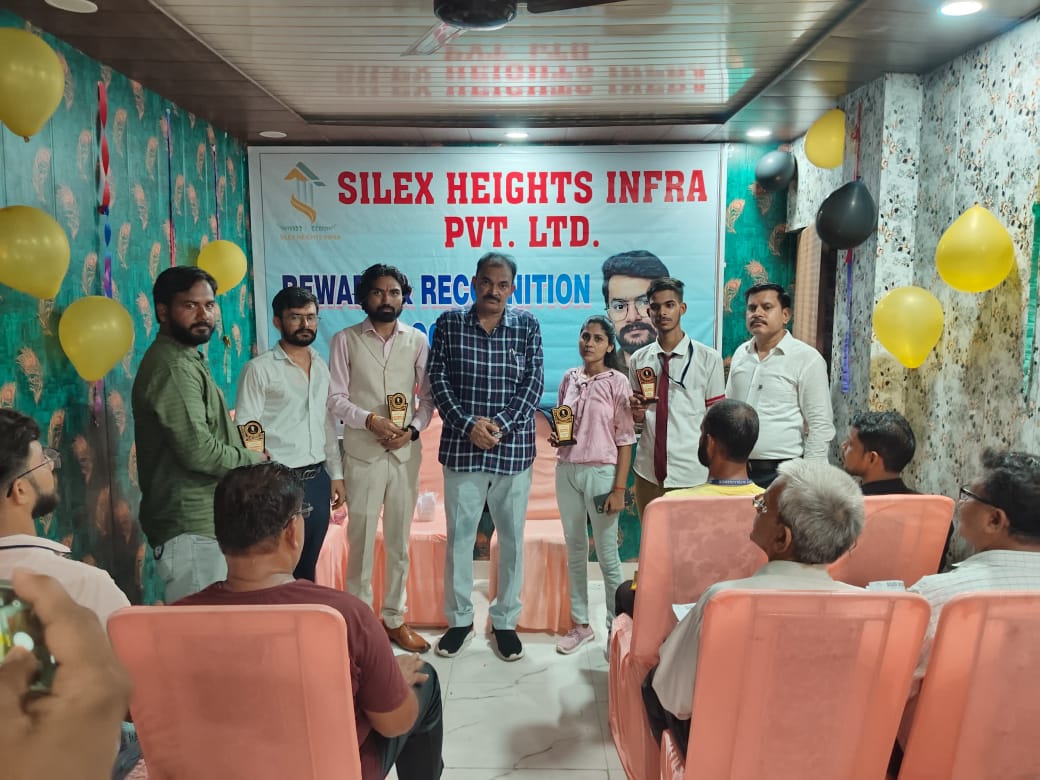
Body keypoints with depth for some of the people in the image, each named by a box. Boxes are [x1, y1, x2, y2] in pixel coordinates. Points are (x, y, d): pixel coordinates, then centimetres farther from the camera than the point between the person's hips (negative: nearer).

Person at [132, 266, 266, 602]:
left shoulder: (185, 360, 15)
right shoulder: (174, 367, -18)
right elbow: (198, 451, -25)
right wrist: (252, 459, -9)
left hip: (200, 520, 10)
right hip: (192, 527, -10)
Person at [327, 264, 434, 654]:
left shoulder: (417, 341, 5)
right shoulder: (345, 340, 0)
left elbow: (428, 395, 4)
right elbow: (335, 398, -4)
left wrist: (413, 428, -13)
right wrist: (371, 420, -19)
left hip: (406, 453, 2)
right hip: (362, 453, -2)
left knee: (399, 542, 11)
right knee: (361, 541, 5)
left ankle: (394, 618, 25)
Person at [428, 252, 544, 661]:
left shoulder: (527, 326, 2)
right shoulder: (448, 324, 2)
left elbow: (533, 383, -4)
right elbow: (438, 381, -3)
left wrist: (500, 426, -16)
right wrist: (468, 425, -15)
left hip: (514, 449, 0)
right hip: (461, 448, 0)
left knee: (512, 537, 9)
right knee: (459, 535, 9)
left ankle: (505, 621, 26)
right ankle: (459, 619, 27)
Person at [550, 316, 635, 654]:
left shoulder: (617, 382, -6)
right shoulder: (569, 378, 7)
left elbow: (625, 439, -7)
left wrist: (619, 488, -12)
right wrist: (555, 437, -4)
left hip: (601, 473, -5)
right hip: (566, 471, 5)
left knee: (607, 554, 4)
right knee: (575, 549, 13)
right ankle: (581, 623, 26)